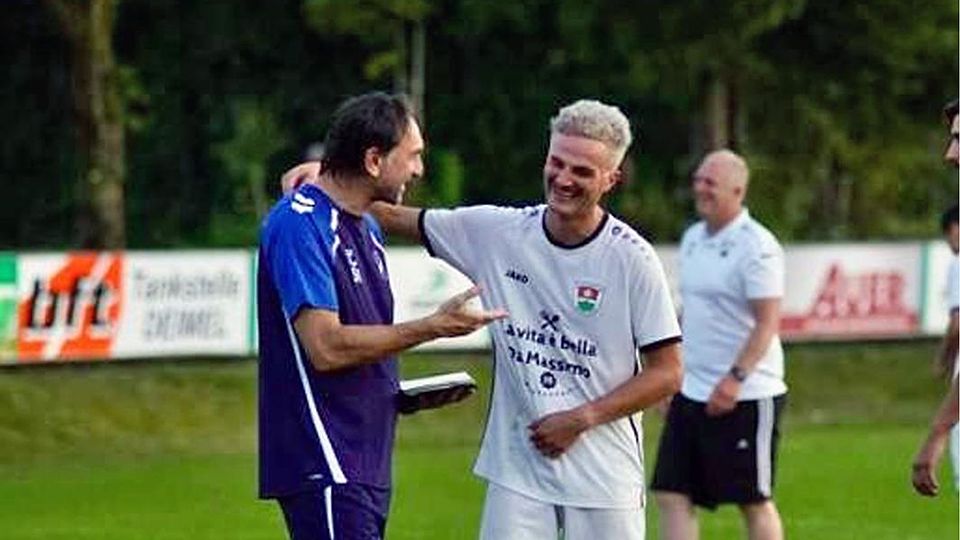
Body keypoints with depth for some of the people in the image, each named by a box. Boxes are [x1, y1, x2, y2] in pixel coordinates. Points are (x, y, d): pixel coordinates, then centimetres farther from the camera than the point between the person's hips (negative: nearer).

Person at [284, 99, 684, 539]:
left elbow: (666, 373, -4)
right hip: (516, 468, 2)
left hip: (604, 473, -2)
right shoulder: (498, 232, 1)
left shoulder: (632, 258, -8)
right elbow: (391, 217, 9)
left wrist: (581, 418, -11)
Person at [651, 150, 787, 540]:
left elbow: (767, 322, -17)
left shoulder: (756, 247, -12)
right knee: (671, 494, 1)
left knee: (754, 501, 2)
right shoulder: (692, 239, 13)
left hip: (745, 396, -8)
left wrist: (735, 378, -26)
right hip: (691, 392, 8)